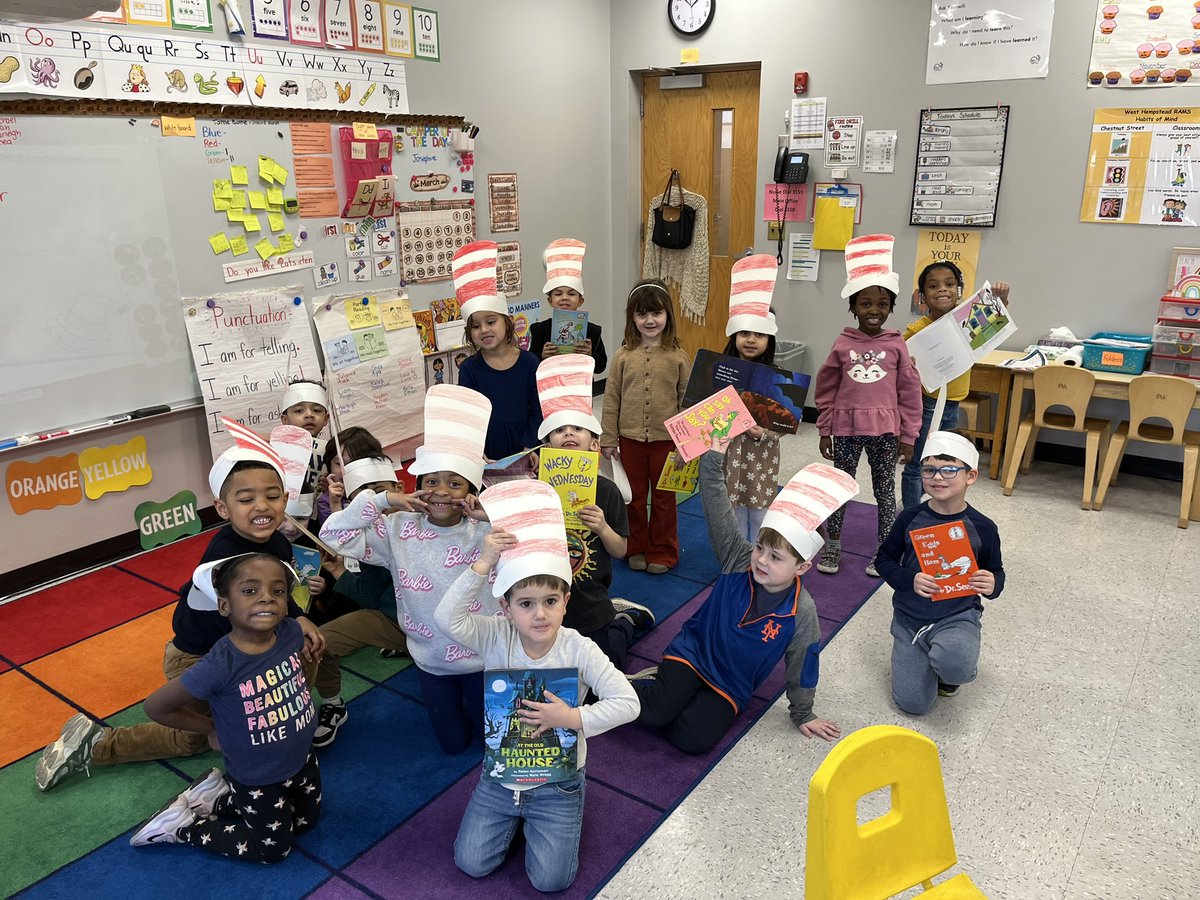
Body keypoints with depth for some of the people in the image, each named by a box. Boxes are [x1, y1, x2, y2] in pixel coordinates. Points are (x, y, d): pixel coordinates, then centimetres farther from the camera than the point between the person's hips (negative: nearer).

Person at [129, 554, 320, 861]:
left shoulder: (291, 633, -21)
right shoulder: (220, 666, -35)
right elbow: (156, 706, -19)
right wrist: (213, 728, -8)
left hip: (302, 759, 6)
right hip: (257, 779, -5)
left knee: (306, 822, 27)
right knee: (275, 849, 17)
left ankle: (216, 799, 36)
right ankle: (181, 824, 28)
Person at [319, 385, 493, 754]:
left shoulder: (487, 531, -18)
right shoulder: (399, 530, -12)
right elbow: (333, 535, -14)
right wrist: (383, 500, -20)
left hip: (483, 658, -1)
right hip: (431, 662, 1)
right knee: (453, 743, 19)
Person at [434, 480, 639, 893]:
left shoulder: (578, 649, -22)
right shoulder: (496, 637, -18)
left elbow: (627, 703, -24)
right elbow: (448, 618, -36)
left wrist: (573, 718, -32)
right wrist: (483, 564, -43)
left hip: (557, 780, -2)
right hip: (500, 774, 2)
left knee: (550, 880, -2)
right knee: (471, 864, 5)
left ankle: (552, 813, 25)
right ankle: (516, 813, 30)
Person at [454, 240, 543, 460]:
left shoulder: (528, 362, -2)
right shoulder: (469, 369, -2)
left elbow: (536, 410, 1)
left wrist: (529, 449, -8)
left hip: (523, 456, 0)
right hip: (485, 460, 0)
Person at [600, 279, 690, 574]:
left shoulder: (678, 356, -6)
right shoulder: (624, 356, -3)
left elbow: (688, 399, -2)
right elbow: (611, 400, 0)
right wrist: (608, 440, 0)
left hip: (666, 439, -1)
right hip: (631, 438, 1)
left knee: (663, 498, 13)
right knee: (634, 496, 15)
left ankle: (662, 552, 28)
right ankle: (636, 549, 32)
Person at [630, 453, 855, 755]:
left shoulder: (802, 613, -19)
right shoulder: (740, 558, -16)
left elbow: (802, 665, -4)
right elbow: (716, 502, -23)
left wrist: (802, 714, 8)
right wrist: (712, 455, -33)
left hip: (730, 687, 0)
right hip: (692, 651, 0)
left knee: (693, 739, -23)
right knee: (656, 711, -26)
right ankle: (635, 685, 7)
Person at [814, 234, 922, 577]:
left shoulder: (897, 345, -3)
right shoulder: (843, 344, -2)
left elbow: (910, 392, 1)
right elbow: (825, 390, 4)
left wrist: (908, 435, 1)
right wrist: (825, 430, 4)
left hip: (885, 430, 0)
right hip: (846, 427, 1)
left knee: (885, 490, 10)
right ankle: (832, 545, 27)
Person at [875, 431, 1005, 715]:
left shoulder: (982, 528, -8)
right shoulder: (910, 518, -7)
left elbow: (996, 572, 5)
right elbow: (885, 558, 2)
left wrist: (992, 585, -19)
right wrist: (909, 580, -18)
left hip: (958, 616, -1)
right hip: (909, 617, 2)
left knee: (953, 665, -36)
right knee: (913, 703, -3)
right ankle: (931, 657, 28)